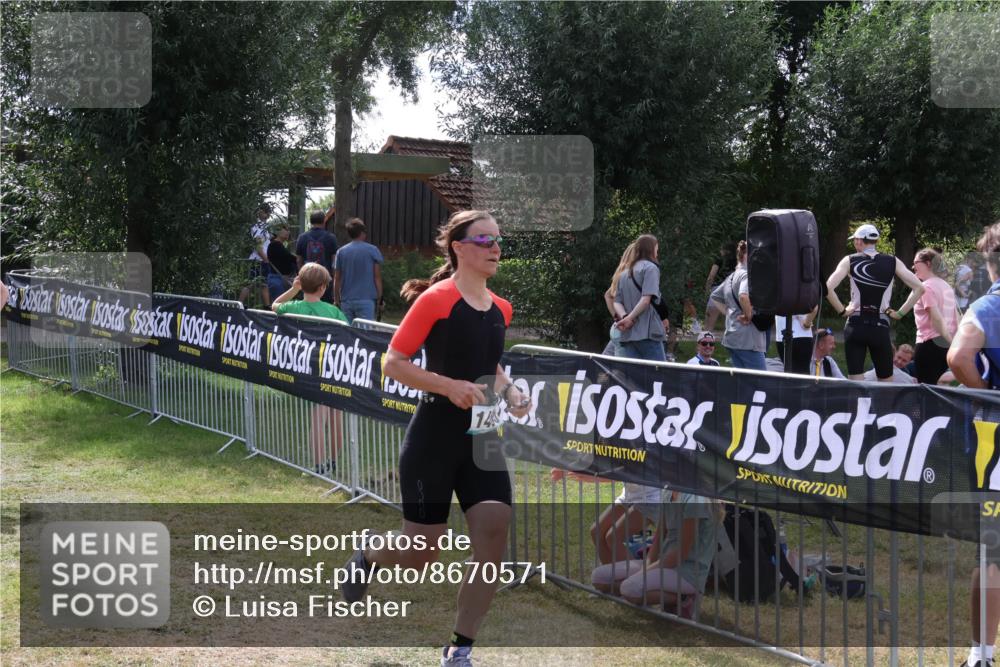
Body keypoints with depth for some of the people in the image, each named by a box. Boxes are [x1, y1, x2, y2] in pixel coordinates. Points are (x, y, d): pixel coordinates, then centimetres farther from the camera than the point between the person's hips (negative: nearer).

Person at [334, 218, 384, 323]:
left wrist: (337, 299, 15)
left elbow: (337, 279, 8)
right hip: (366, 299, -3)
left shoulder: (341, 252, 6)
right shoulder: (372, 250, -1)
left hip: (346, 301, 3)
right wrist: (379, 298, 4)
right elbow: (377, 277, -2)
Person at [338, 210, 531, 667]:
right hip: (433, 440, -6)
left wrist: (509, 393, 5)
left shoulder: (500, 309, 8)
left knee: (493, 539, -8)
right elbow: (393, 363, -12)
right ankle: (367, 559, 38)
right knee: (420, 556, 1)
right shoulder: (436, 299, -12)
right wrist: (450, 386, -23)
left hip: (482, 439, 6)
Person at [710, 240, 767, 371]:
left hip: (731, 337, 10)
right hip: (747, 340, -10)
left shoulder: (732, 276, 17)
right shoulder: (747, 275, -12)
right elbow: (743, 296, -31)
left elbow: (715, 297, 29)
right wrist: (749, 315, -16)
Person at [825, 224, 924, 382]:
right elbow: (919, 288, -1)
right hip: (880, 327, 1)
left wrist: (842, 311, -1)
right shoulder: (892, 262, 5)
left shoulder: (850, 261, 1)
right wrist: (900, 313, 4)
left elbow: (828, 288, -12)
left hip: (856, 326, -1)